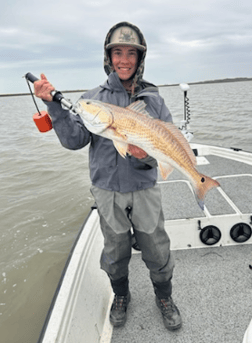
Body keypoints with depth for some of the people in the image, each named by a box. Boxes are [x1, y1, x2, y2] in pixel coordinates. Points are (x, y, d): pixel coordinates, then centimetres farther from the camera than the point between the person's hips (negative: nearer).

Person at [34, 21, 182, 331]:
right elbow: (74, 140, -10)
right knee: (115, 254, 17)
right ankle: (120, 297, 45)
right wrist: (55, 106, -20)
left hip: (145, 190, 1)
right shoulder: (92, 99, -1)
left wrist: (149, 153, -21)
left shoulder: (153, 99, 1)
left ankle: (164, 298, 41)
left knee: (158, 253, 12)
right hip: (108, 192, 0)